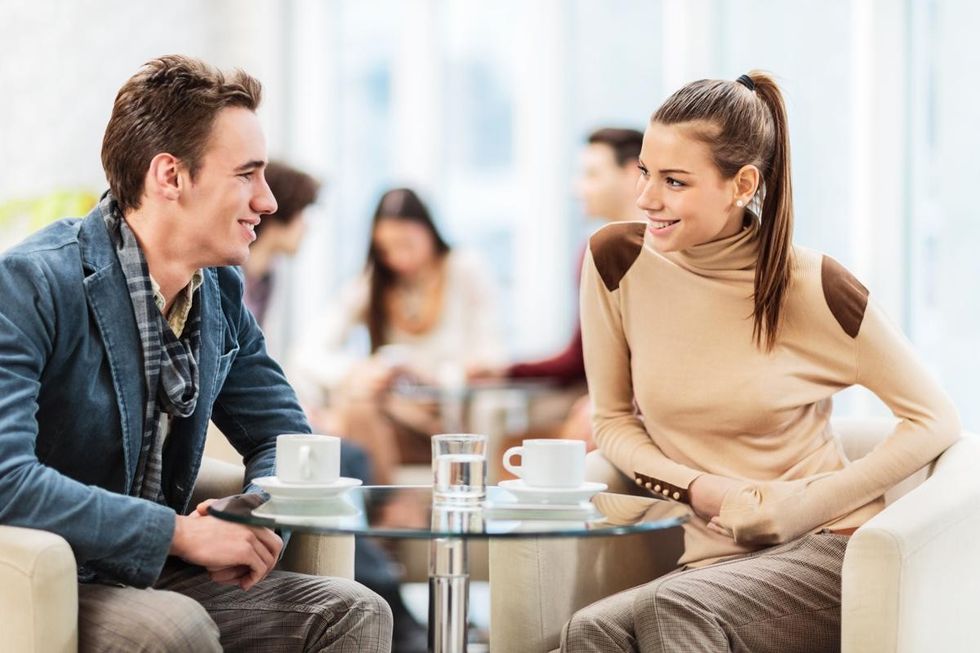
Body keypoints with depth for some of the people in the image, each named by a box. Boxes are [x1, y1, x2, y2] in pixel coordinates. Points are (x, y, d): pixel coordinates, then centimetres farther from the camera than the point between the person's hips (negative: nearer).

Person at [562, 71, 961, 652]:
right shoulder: (617, 260, -1)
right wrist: (699, 490, -7)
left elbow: (936, 421, -2)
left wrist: (796, 507, -9)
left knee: (676, 605, -33)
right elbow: (613, 421, 11)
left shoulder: (812, 287, -9)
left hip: (828, 551, -3)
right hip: (713, 560, 3)